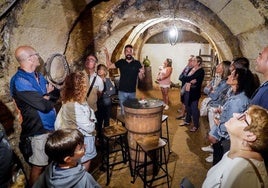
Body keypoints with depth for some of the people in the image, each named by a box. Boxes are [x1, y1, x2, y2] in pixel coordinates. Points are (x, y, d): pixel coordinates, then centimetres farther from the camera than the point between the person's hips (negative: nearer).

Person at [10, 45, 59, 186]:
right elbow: (45, 105, -25)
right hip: (39, 131, -8)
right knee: (38, 167, 8)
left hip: (52, 126, 8)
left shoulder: (38, 76, 8)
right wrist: (49, 95, -4)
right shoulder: (19, 81, -19)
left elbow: (57, 94, 6)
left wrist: (47, 96, -14)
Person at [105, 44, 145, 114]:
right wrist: (107, 55, -3)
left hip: (132, 92, -1)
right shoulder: (121, 62, 1)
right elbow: (109, 66, 7)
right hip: (122, 91, 1)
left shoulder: (137, 63, -4)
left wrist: (142, 73, -24)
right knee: (123, 110, 11)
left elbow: (141, 77, -2)